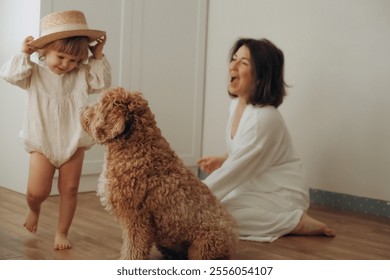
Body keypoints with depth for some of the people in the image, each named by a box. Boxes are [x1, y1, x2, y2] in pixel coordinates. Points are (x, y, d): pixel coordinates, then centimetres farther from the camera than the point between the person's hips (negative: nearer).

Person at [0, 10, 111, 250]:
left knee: (70, 189, 4)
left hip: (73, 143, 2)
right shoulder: (34, 73, -1)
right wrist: (24, 55, -18)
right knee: (37, 191, -3)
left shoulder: (81, 75, 4)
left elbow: (102, 82, 1)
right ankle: (34, 210, 35)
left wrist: (98, 57, -4)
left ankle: (62, 232, 20)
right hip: (42, 143, -1)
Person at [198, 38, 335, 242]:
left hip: (281, 196, -9)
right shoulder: (237, 103, 3)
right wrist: (222, 160, 2)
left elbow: (233, 172, -23)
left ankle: (295, 222, -12)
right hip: (255, 188, 9)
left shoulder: (264, 118, -25)